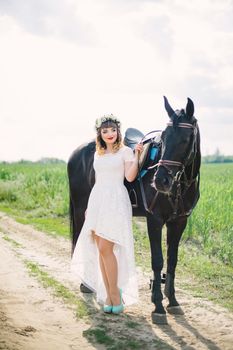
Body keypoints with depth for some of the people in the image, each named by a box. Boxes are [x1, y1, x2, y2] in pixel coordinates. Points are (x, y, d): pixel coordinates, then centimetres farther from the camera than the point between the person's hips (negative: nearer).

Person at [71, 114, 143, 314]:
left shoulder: (125, 152, 2)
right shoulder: (98, 154, 18)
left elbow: (130, 177, -9)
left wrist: (137, 156, -16)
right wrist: (89, 207, 21)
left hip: (116, 201, -6)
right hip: (97, 200, 6)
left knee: (105, 248, -14)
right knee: (100, 250, 3)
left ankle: (115, 294, -2)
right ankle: (108, 295, 9)